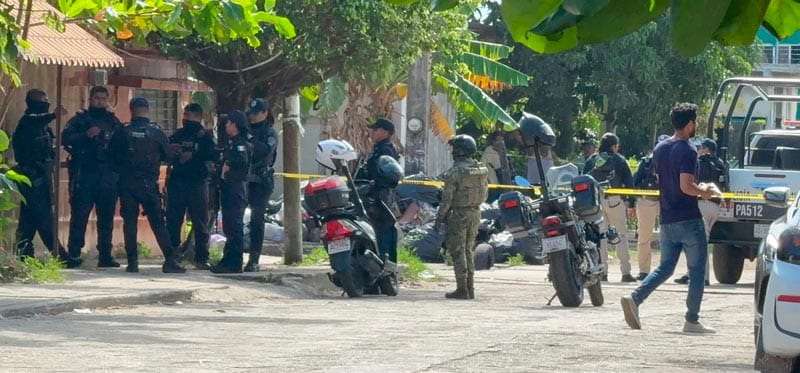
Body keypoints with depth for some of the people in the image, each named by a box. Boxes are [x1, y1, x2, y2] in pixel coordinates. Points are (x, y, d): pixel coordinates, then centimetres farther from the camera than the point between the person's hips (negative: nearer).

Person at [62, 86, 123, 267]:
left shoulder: (114, 122, 18)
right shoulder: (79, 120, 5)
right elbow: (66, 138, -8)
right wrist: (86, 135, -21)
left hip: (108, 176, 4)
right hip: (84, 176, -4)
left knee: (106, 217, 5)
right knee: (80, 215, -6)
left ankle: (105, 255, 9)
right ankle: (74, 254, -5)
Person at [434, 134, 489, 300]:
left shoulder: (455, 171, -16)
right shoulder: (482, 169, 6)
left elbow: (447, 198, -15)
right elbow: (485, 193, 13)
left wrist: (439, 218, -9)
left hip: (458, 213, -7)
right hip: (475, 212, 7)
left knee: (458, 252, -2)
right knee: (468, 250, 16)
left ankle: (462, 289, -4)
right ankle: (470, 288, 15)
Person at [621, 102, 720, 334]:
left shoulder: (660, 149, 11)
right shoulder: (687, 152, -15)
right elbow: (686, 187, -24)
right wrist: (706, 191, -5)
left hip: (667, 219, 7)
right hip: (688, 219, -7)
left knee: (665, 267, 12)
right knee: (697, 270, 3)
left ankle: (635, 299, -8)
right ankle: (692, 320, 4)